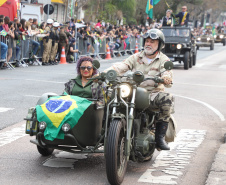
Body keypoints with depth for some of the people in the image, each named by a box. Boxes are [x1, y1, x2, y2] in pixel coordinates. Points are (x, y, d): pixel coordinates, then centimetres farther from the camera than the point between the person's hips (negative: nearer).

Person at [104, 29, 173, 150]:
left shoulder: (163, 60, 8)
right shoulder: (136, 57, 16)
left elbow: (167, 72, -12)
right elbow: (121, 67, 2)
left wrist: (166, 78, -39)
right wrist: (103, 74, -16)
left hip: (153, 93, -2)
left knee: (167, 99, -34)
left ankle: (160, 137, -29)